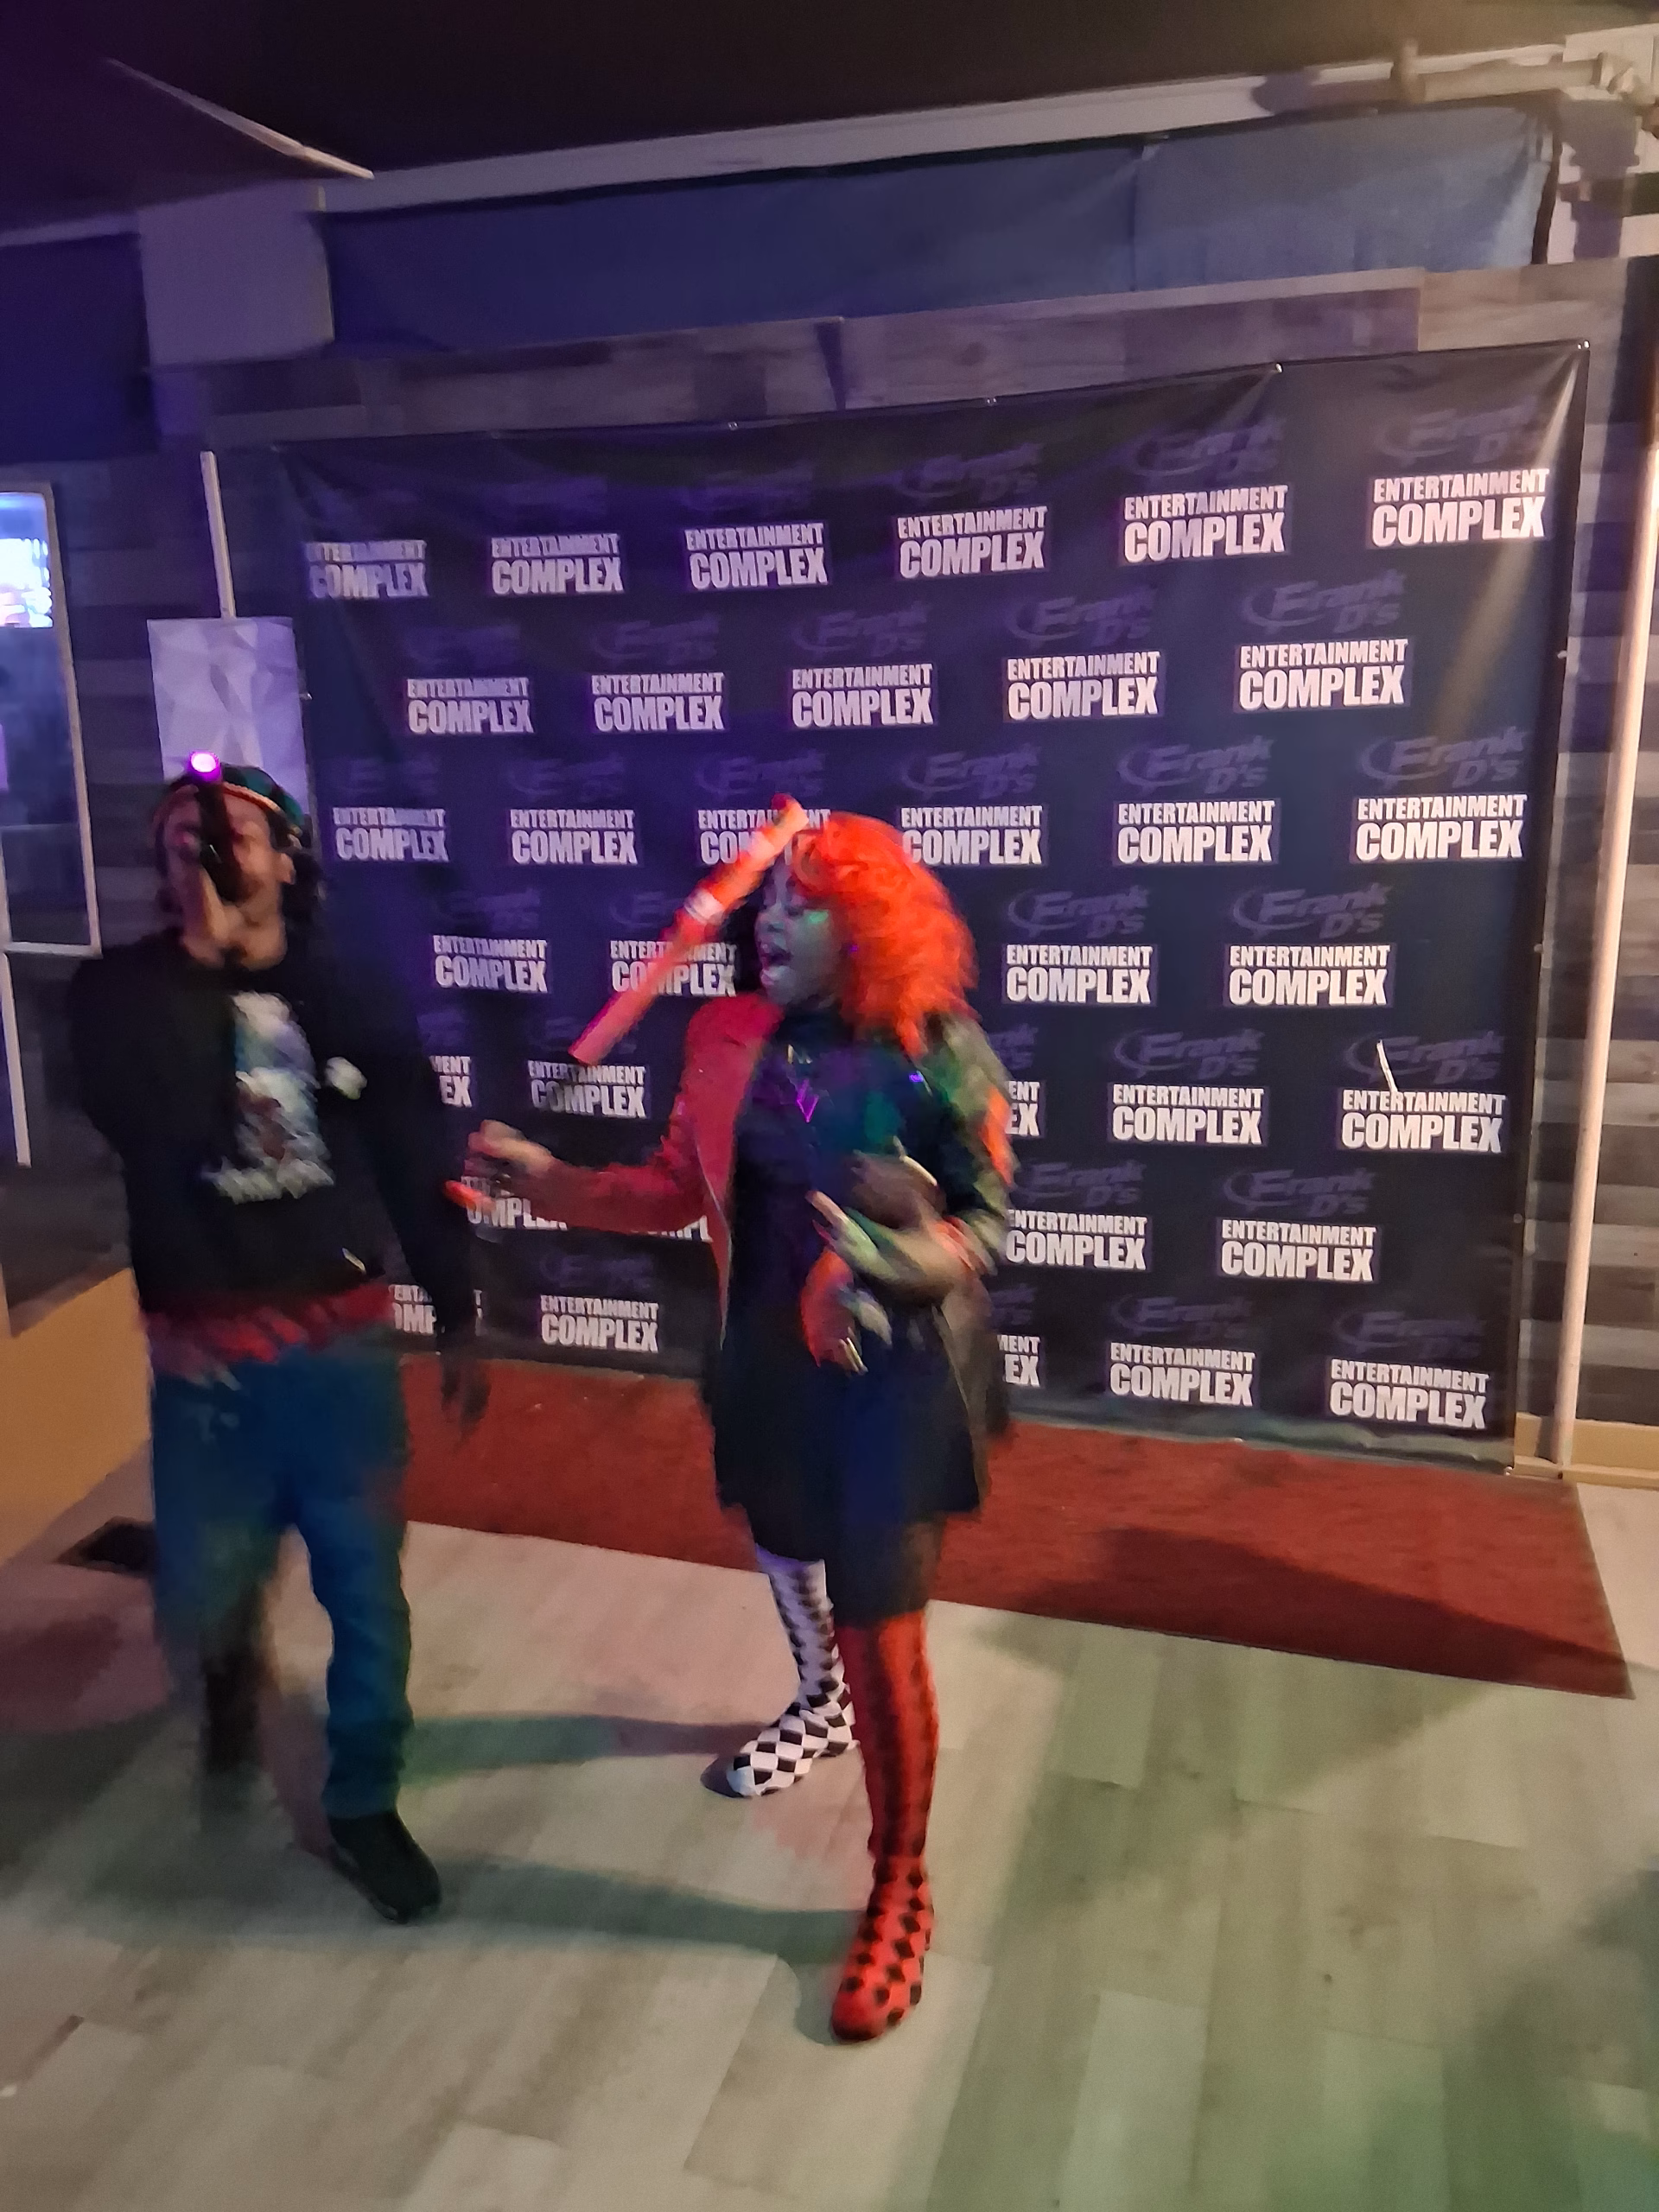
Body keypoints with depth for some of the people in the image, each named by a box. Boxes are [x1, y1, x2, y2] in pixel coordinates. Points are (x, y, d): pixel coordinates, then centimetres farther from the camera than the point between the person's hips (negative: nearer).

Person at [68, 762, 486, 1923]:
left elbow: (418, 1163, 4)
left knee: (367, 1588, 9)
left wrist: (458, 1322, 5)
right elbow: (154, 1127, -21)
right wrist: (203, 954, -18)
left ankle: (362, 1805, 32)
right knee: (203, 1597, 9)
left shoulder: (344, 995, 0)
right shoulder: (124, 990, -3)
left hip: (345, 1344, 1)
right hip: (208, 1356, -1)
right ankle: (233, 1685, 47)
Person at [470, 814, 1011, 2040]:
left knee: (882, 1634, -2)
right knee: (787, 1549, 27)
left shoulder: (939, 1051, -16)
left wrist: (907, 1261, -31)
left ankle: (902, 1894, 21)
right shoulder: (734, 1039, -2)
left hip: (898, 1369, -5)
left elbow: (990, 1220, -11)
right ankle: (821, 1701, 61)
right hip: (773, 1353, 6)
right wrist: (546, 1175, -4)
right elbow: (677, 1189, 5)